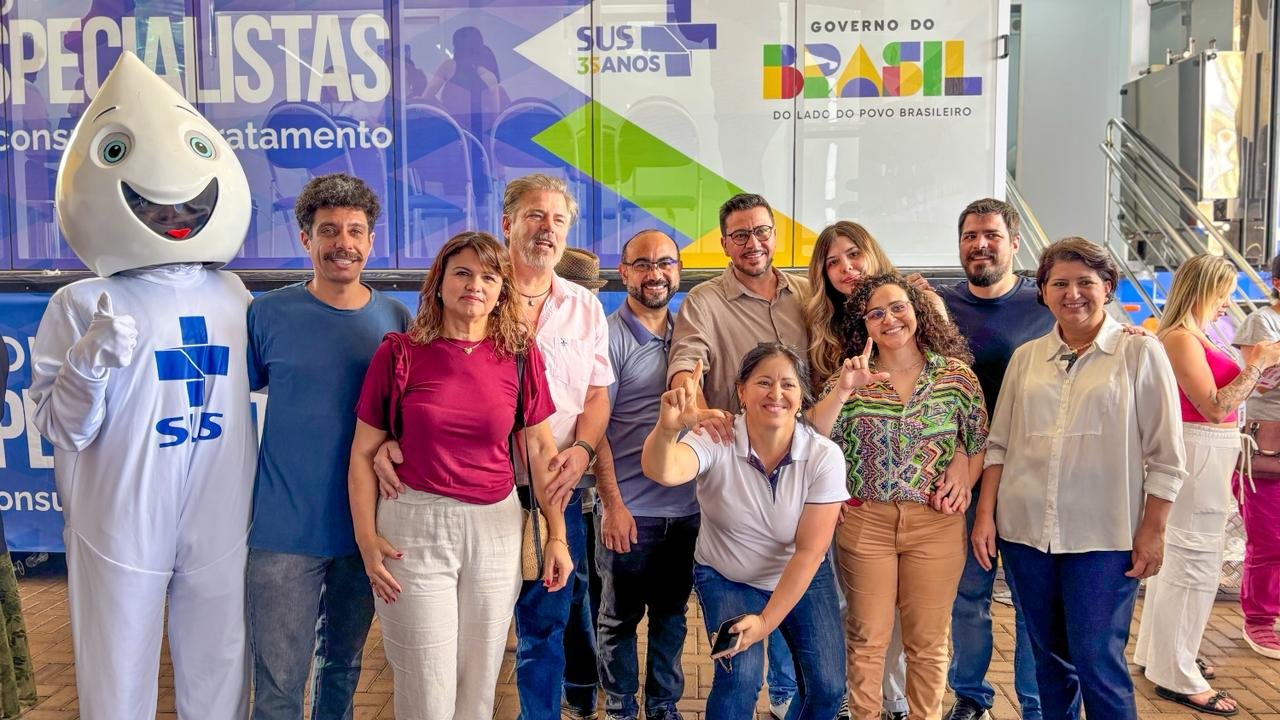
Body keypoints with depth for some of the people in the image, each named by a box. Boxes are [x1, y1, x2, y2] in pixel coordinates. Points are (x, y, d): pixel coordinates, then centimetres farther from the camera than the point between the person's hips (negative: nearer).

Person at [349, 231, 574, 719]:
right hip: (415, 527, -2)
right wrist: (367, 538, -7)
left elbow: (540, 448, 5)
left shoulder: (520, 355, 2)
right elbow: (363, 453, 0)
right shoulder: (399, 353, -3)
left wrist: (557, 536, 3)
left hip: (496, 528, 2)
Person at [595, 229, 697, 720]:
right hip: (631, 510, -4)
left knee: (672, 614, 17)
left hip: (686, 508, 5)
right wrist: (613, 504, -13)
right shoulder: (609, 337, -8)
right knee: (621, 618, 10)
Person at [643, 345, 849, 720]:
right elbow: (662, 472, -45)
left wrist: (766, 622, -21)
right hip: (727, 579, -2)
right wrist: (667, 429, -67)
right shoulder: (716, 441, -24)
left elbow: (810, 551, -17)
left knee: (828, 686, -7)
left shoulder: (824, 457, -20)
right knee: (741, 676, -22)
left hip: (801, 579, 2)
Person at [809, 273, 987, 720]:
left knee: (928, 642, 11)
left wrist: (964, 479, -7)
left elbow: (979, 443, 10)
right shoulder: (852, 376, 0)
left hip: (936, 522, 0)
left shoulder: (956, 373, 1)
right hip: (865, 520, 0)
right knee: (867, 640, 8)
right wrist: (842, 389, -22)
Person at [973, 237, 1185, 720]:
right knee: (1049, 658, 14)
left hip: (1103, 537, -3)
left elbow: (1165, 457, -1)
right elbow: (1000, 444, 10)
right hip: (1025, 530, 4)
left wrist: (1152, 530, -5)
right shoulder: (1025, 358, 9)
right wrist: (985, 513, 4)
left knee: (1097, 662, -1)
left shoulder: (1140, 353, -1)